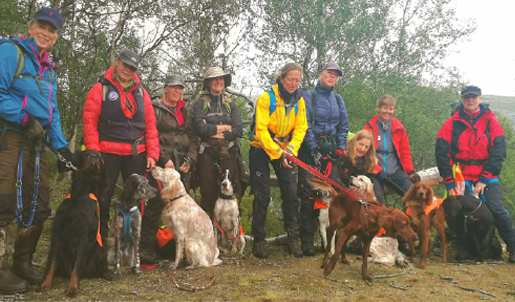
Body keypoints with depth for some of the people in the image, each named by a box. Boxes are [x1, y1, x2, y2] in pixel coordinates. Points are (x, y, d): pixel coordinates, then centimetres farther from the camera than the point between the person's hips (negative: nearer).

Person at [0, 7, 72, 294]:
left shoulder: (49, 69, 20)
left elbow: (53, 112, 20)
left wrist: (62, 145, 11)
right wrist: (24, 118, -19)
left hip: (35, 141, 8)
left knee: (38, 205, 10)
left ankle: (23, 262, 23)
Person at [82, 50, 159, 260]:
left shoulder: (141, 92, 12)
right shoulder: (100, 89, 0)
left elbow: (150, 125, 10)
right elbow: (89, 122, -5)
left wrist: (152, 154, 2)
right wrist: (93, 154, -11)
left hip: (136, 155, 4)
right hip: (108, 154, -3)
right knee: (103, 199, 2)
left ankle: (136, 244, 17)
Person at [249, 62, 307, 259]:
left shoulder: (299, 100, -1)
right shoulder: (266, 98, -16)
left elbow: (300, 128, -3)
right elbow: (261, 130, -20)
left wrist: (290, 150, -19)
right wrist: (277, 153, -27)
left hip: (285, 150, 4)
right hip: (261, 149, -4)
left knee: (291, 192, -2)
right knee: (262, 196, -3)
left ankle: (293, 238, 10)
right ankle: (258, 240, 9)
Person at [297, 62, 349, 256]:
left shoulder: (338, 100, 17)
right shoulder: (309, 95, 1)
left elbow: (343, 126, 17)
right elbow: (305, 125, -7)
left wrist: (342, 149, 4)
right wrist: (314, 150, -13)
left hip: (330, 150, 5)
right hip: (310, 149, -5)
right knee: (309, 193, -9)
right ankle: (306, 240, -4)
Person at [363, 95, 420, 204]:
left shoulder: (399, 128, 11)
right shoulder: (370, 128, 3)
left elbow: (405, 152, 15)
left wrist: (411, 171, 2)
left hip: (395, 171, 3)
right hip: (375, 172, -3)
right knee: (377, 198, -29)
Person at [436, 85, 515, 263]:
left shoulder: (490, 121, 2)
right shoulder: (453, 122, 1)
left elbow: (498, 152, -4)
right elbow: (441, 152, -1)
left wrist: (484, 179, -11)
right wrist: (449, 180, -6)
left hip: (487, 176, 0)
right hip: (461, 176, 0)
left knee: (497, 210, -10)